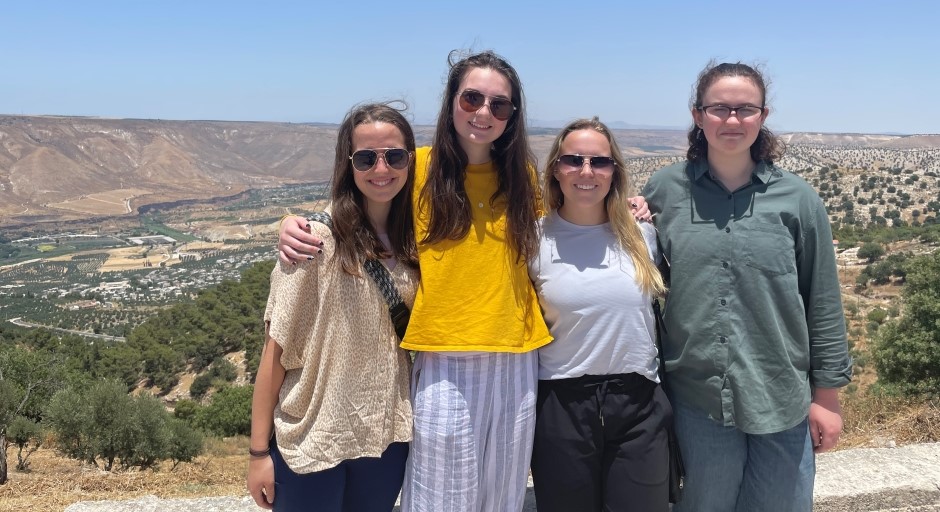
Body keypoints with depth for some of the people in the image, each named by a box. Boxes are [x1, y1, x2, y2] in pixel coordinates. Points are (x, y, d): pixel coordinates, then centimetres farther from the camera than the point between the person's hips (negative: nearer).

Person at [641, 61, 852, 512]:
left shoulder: (798, 199, -2)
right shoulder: (663, 189, -1)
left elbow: (823, 303, 2)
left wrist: (827, 394, 3)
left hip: (782, 402, 0)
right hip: (696, 399, 0)